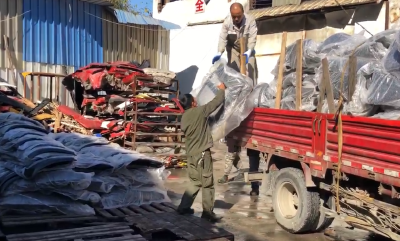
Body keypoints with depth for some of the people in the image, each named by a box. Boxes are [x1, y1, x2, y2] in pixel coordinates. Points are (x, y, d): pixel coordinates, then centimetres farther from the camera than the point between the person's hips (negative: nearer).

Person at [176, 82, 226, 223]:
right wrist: (222, 90, 12)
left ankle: (183, 208, 21)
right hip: (202, 154, -8)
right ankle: (208, 214, 4)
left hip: (191, 154, 8)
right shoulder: (200, 111, -12)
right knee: (207, 184, 0)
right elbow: (216, 102, -5)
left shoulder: (184, 118, 8)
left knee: (194, 182, 19)